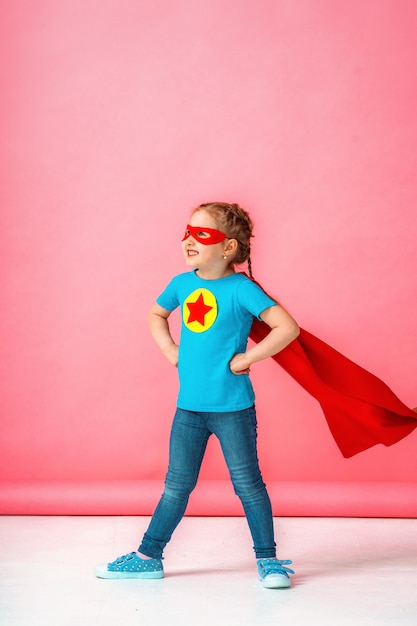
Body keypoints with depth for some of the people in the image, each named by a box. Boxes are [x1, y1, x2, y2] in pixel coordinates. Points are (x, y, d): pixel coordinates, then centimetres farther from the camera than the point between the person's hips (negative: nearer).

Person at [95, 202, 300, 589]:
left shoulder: (241, 289, -13)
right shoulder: (182, 284, 4)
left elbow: (288, 327, -21)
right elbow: (156, 315, 25)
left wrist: (246, 358, -17)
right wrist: (171, 351, 10)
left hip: (232, 408, -5)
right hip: (188, 407, 5)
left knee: (247, 483, 4)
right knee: (176, 486, 13)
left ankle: (268, 560, 18)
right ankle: (148, 557, 23)